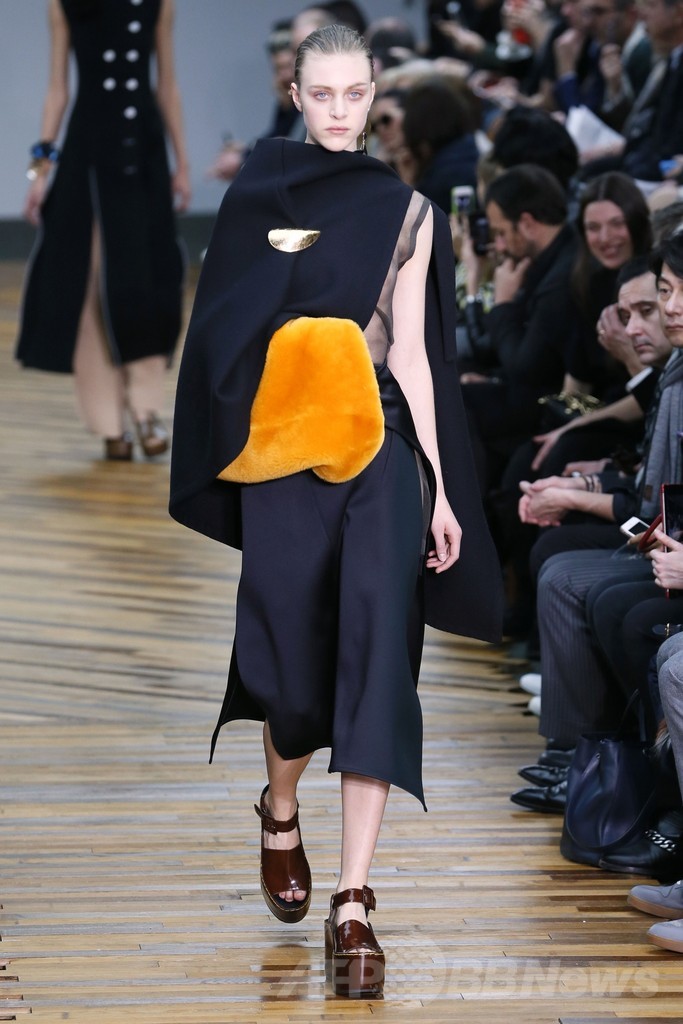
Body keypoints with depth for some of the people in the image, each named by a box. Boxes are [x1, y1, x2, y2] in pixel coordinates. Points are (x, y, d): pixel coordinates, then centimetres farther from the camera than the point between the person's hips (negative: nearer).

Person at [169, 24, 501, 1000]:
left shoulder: (407, 212, 6)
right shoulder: (258, 197, 6)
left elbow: (412, 353, 4)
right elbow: (229, 331, 8)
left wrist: (440, 487, 0)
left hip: (381, 453, 0)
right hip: (283, 456, 0)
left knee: (376, 659, -10)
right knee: (295, 660, 3)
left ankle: (352, 904, -8)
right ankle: (281, 809, 38)